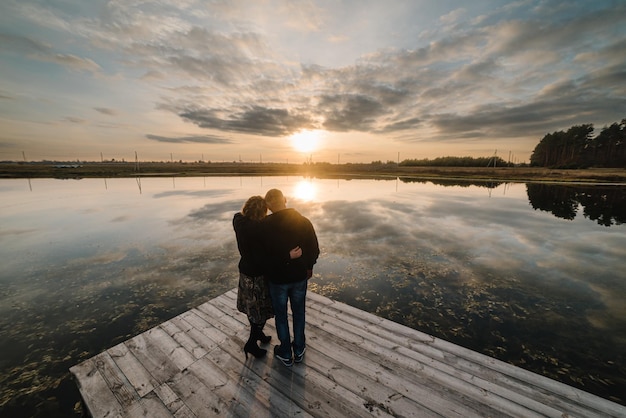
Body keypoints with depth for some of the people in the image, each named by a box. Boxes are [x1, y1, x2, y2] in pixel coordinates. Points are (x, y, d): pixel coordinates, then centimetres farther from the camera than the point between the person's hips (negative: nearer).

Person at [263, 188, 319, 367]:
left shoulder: (265, 225, -20)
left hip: (277, 278, -2)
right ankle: (299, 351, 40)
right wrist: (309, 266, 12)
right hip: (300, 276, 2)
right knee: (299, 313, 22)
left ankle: (286, 354, 37)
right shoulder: (304, 221, -12)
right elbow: (314, 250, -5)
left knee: (280, 315, 19)